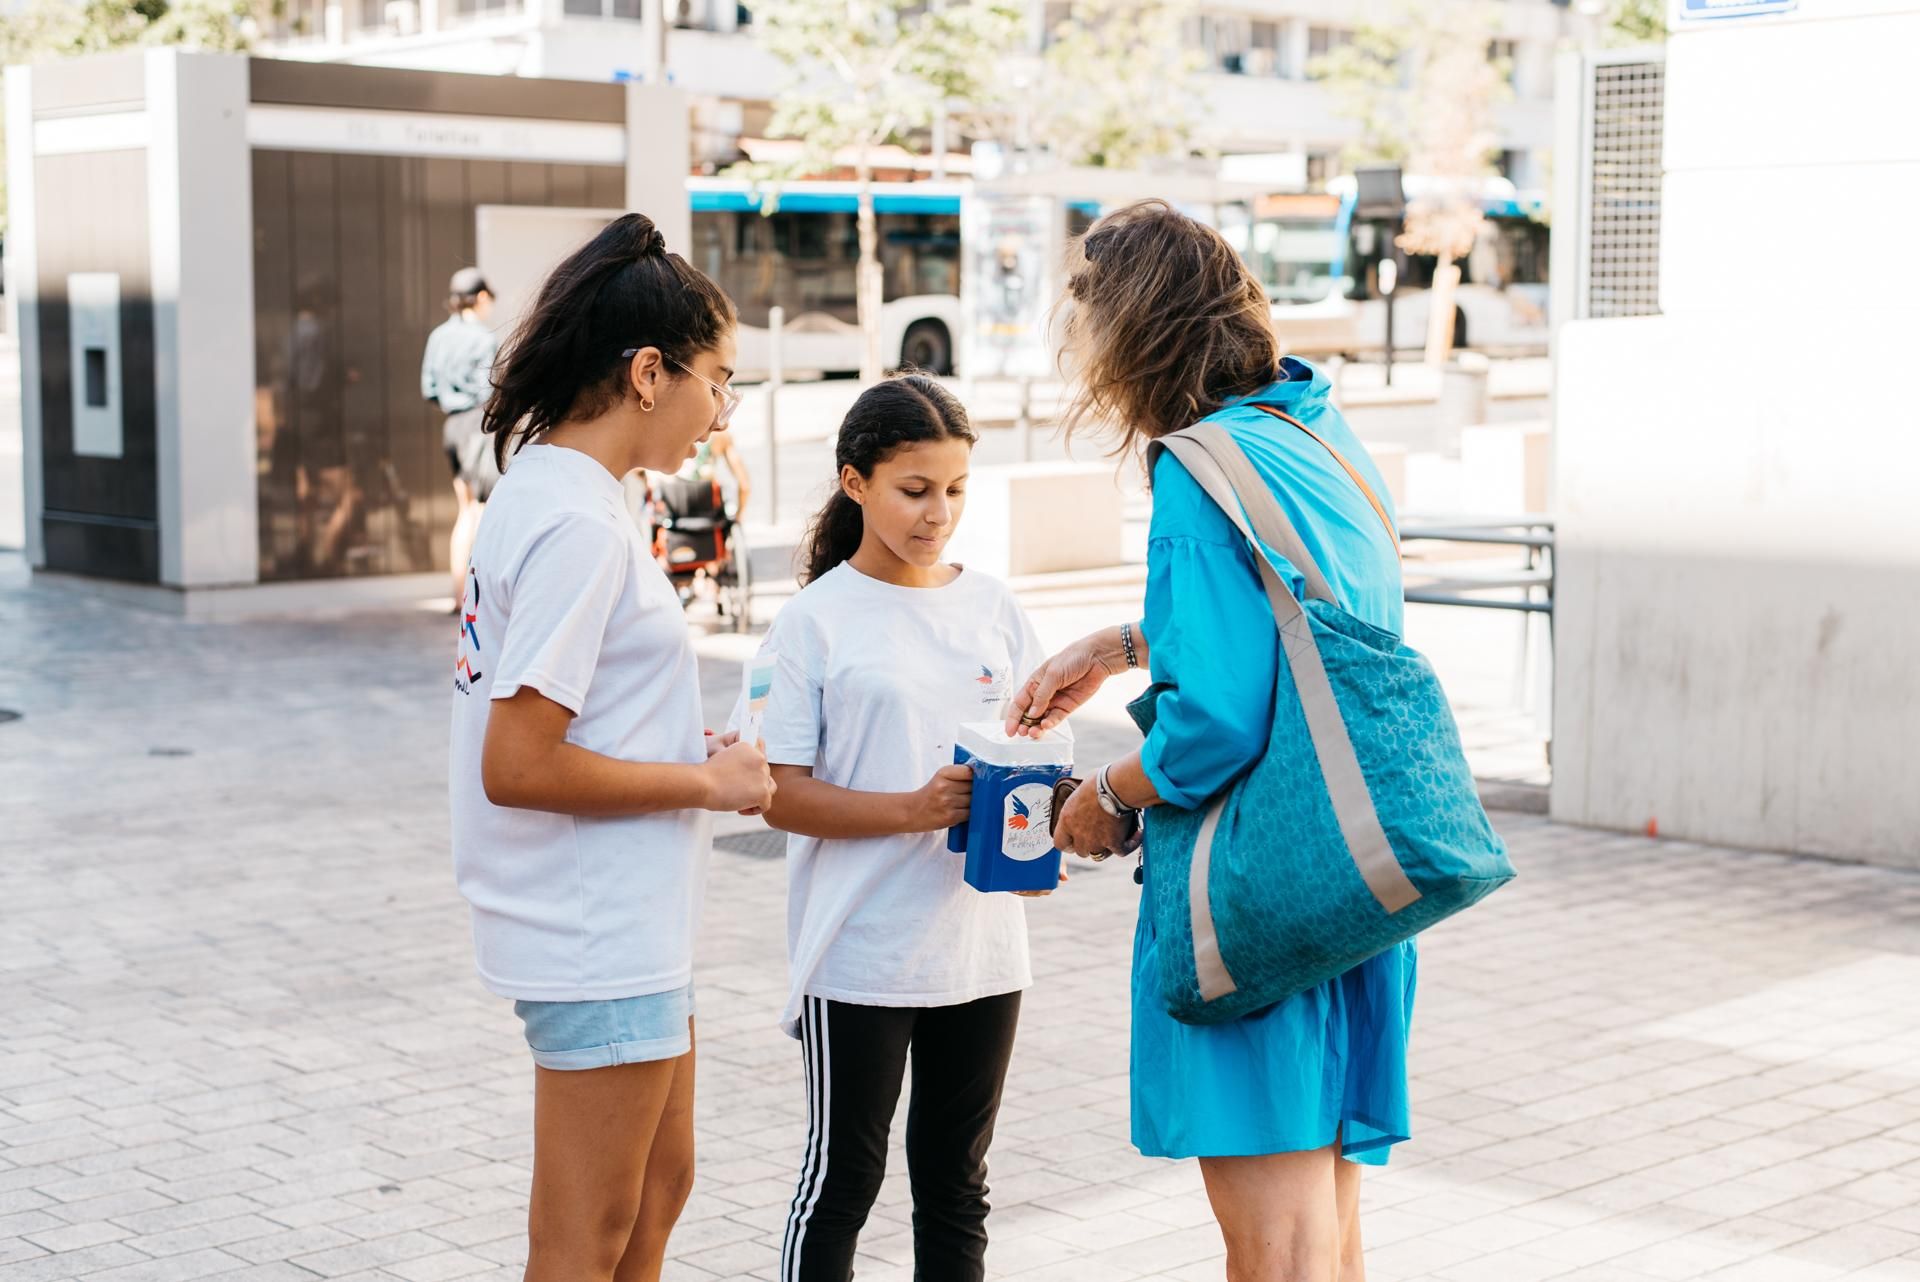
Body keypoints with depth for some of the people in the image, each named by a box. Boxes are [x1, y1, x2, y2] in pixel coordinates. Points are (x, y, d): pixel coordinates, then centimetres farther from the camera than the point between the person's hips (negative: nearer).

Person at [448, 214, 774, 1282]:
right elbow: (517, 768, -25)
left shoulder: (548, 492, 9)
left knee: (658, 1189, 22)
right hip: (600, 941, -10)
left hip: (625, 924, 10)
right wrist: (706, 782, -16)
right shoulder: (578, 525, -21)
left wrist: (687, 751, 6)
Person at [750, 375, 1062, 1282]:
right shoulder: (816, 621, -7)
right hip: (860, 956, -4)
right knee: (842, 1177, 7)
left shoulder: (992, 607, 5)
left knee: (956, 1182, 15)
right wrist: (914, 810, -23)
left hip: (980, 945, 4)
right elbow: (783, 796, -10)